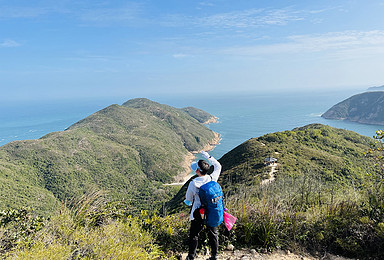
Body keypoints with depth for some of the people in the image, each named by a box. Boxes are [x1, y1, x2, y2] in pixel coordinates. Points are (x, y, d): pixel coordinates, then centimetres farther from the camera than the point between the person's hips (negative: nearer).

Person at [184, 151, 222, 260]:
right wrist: (208, 157, 10)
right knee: (213, 234, 19)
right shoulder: (212, 178, -13)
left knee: (194, 235, 14)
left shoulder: (193, 183, -20)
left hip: (199, 214, -3)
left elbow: (188, 199, -3)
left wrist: (187, 202, 20)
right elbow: (218, 166, 8)